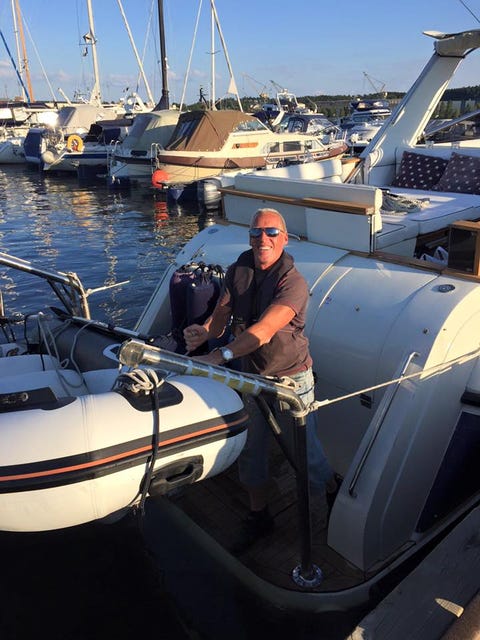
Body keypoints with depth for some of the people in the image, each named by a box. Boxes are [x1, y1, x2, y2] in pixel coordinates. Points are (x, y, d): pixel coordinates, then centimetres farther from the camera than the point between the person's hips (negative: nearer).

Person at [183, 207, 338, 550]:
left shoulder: (293, 282, -21)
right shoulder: (238, 270, -2)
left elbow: (263, 331, -32)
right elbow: (221, 315, -6)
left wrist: (219, 355, -40)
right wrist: (205, 331, -29)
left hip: (292, 380, -5)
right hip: (252, 377, 5)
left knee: (305, 449, 7)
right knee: (250, 450, 15)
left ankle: (333, 496, 40)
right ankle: (259, 516, 38)